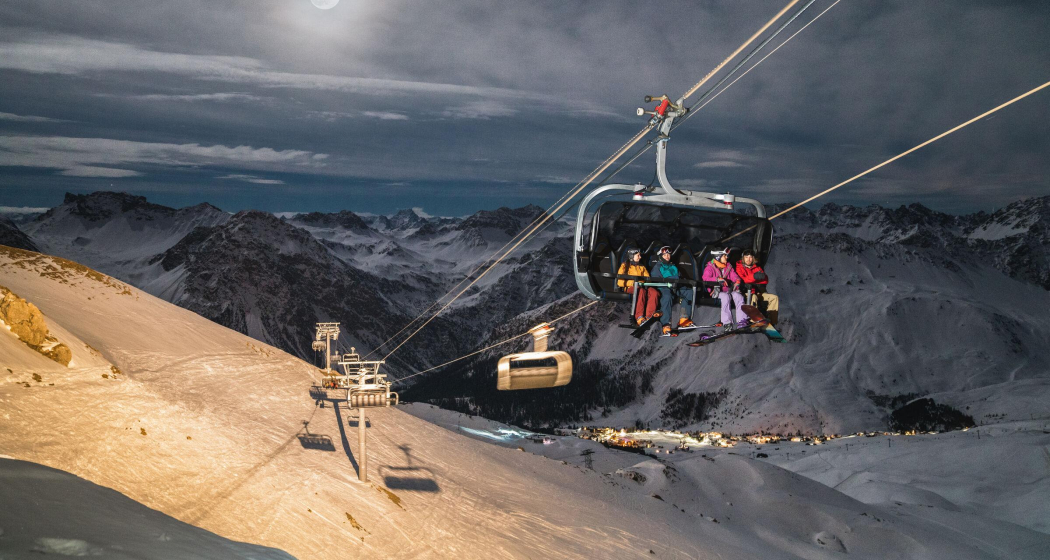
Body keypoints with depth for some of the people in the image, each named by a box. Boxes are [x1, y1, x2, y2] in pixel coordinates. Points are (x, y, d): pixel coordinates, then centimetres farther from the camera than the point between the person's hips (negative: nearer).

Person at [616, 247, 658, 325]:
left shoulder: (642, 267, 28)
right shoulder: (625, 266, 13)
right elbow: (620, 282, 1)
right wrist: (633, 283, -13)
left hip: (642, 287, 4)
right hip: (629, 288, -4)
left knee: (654, 292, -31)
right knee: (641, 291, -39)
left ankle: (649, 316, -46)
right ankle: (639, 317, -49)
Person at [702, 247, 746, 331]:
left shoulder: (729, 267, 18)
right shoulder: (710, 267, 0)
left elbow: (734, 276, 13)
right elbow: (705, 278, -18)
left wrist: (737, 282, -12)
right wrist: (718, 279, -29)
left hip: (728, 290, 5)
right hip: (716, 291, -5)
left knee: (738, 296, -26)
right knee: (726, 296, -37)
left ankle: (742, 321, -29)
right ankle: (727, 323, -38)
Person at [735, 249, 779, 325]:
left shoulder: (757, 267, 19)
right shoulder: (739, 267, 4)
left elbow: (766, 280, 10)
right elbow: (740, 280, -16)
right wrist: (754, 277, -28)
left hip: (758, 292, 6)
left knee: (774, 298, -11)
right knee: (753, 297, -38)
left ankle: (772, 322, -14)